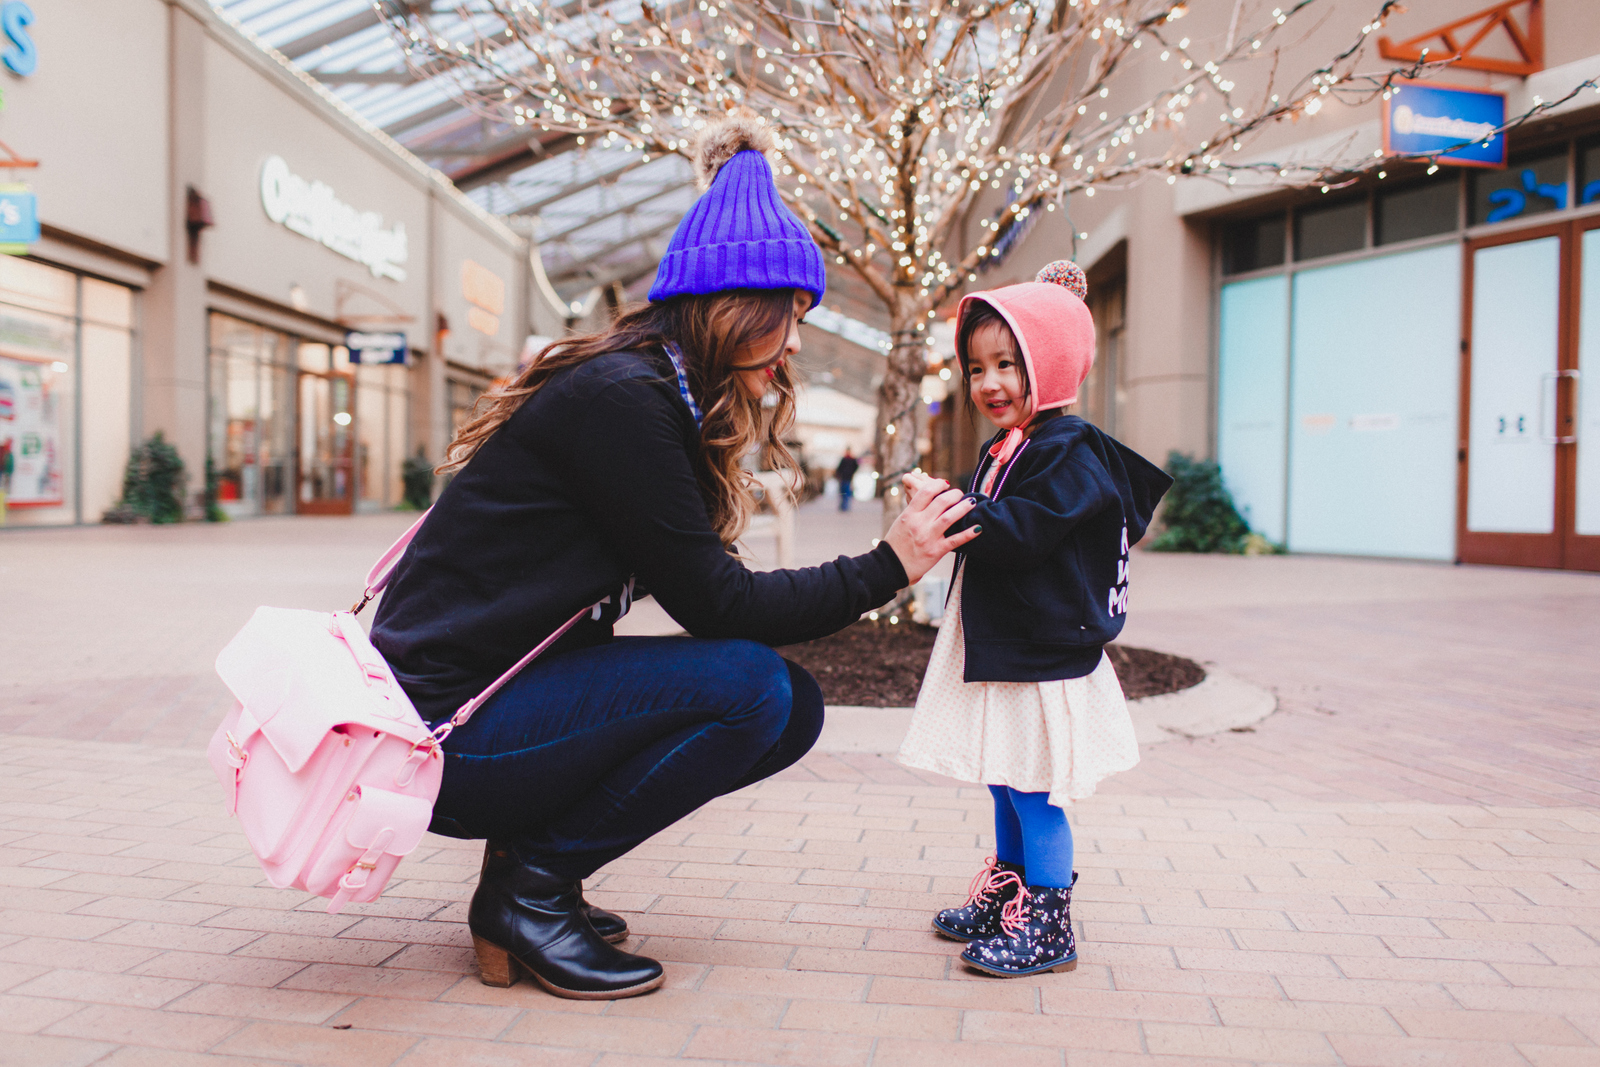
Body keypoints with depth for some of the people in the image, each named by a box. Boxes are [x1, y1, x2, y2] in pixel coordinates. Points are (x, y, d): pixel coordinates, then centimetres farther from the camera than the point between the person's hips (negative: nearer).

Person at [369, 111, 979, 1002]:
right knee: (748, 683, -22)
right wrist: (884, 569, -11)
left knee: (795, 708, 1)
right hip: (445, 729, -9)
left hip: (510, 696, 9)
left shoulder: (660, 396, 10)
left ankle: (533, 861, 7)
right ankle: (530, 886, -7)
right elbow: (715, 603, -18)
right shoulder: (619, 395, -19)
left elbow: (698, 586, 7)